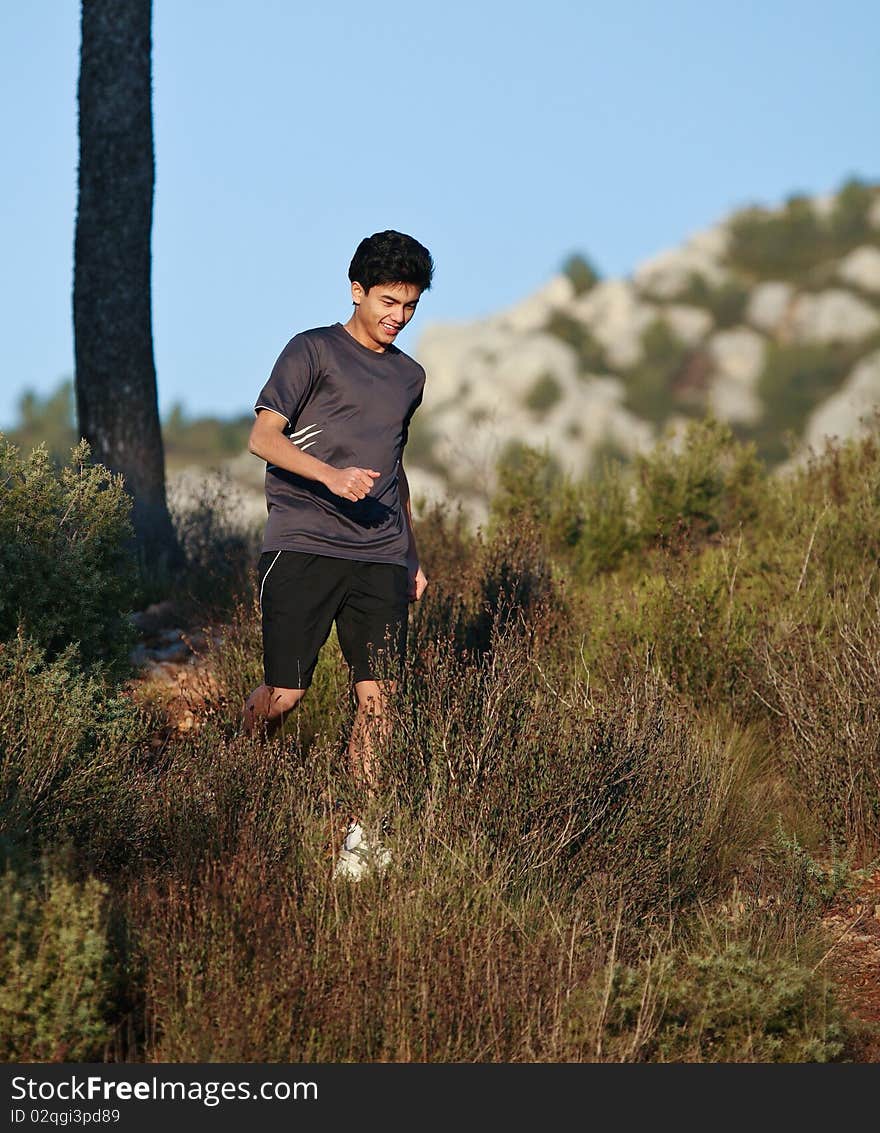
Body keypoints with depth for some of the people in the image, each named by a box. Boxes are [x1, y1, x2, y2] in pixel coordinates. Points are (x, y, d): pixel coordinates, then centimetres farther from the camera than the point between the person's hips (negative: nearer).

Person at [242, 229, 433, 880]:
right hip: (303, 548, -5)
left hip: (380, 558, 5)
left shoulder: (409, 376, 22)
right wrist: (332, 476, -22)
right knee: (285, 694, -8)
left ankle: (363, 833, 0)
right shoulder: (313, 351, 2)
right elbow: (264, 438, -7)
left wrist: (412, 555, 30)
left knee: (379, 694, -6)